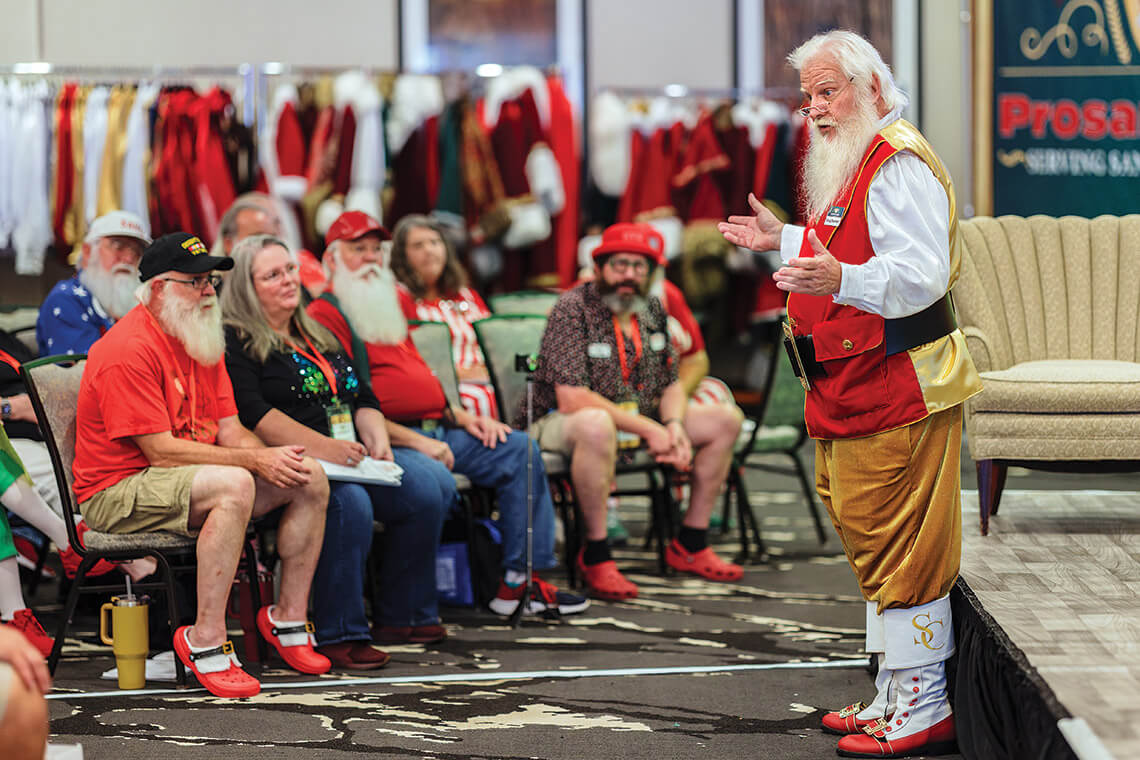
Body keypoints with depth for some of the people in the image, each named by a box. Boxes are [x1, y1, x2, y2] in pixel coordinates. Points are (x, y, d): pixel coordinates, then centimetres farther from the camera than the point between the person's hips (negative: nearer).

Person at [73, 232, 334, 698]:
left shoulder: (202, 341, 11)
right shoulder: (129, 349, -18)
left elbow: (231, 433, 7)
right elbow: (162, 452, -23)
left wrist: (274, 461, -15)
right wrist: (255, 460, -23)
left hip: (186, 482, 9)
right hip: (116, 495, -9)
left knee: (309, 479, -3)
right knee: (233, 485, -35)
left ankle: (289, 619, 5)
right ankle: (206, 642, -32)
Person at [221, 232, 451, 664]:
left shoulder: (318, 337, 24)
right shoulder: (232, 344, -2)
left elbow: (363, 398, 23)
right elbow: (252, 414, -16)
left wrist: (378, 441, 1)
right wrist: (322, 447, -23)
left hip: (350, 455, 8)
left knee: (433, 485, -14)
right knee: (348, 502, -36)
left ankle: (402, 613, -1)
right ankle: (338, 635, -28)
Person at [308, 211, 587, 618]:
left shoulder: (387, 309, 26)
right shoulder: (326, 315, -5)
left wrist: (462, 417, 11)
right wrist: (414, 442, -19)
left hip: (435, 429, 9)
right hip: (387, 440, -9)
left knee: (519, 449, -3)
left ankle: (520, 579, -6)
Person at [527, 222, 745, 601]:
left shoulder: (652, 309, 4)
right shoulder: (571, 309, -19)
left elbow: (671, 383, 9)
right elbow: (571, 399, -27)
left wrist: (674, 425, -15)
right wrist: (648, 430, -25)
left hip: (640, 419, 8)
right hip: (560, 425, -8)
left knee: (726, 420, 1)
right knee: (596, 424, -43)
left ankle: (690, 545, 7)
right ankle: (595, 555, -29)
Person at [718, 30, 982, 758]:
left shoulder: (900, 165, -16)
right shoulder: (856, 165, 19)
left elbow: (919, 274, -27)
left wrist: (838, 279, -42)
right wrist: (783, 240, 31)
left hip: (899, 391, -11)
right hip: (859, 394, 11)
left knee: (902, 554, -7)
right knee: (873, 546, 15)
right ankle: (896, 698, 24)